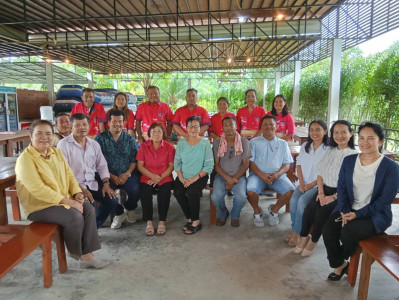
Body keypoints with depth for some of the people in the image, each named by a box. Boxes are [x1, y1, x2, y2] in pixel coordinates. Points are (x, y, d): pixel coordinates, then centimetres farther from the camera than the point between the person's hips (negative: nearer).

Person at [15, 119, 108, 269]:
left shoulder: (57, 153, 9)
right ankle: (75, 251, 5)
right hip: (39, 206, -7)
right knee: (75, 217, -25)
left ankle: (87, 255, -7)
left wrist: (77, 193, -8)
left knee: (89, 209, -14)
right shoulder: (25, 159, -16)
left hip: (64, 199, 7)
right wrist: (67, 201, -25)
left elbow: (70, 175, 12)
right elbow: (38, 189, -24)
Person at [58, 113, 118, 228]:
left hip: (92, 184, 6)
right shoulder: (63, 144, -4)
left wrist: (106, 183, -2)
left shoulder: (94, 144, 14)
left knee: (112, 200, -12)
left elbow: (102, 166, 14)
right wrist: (80, 188, -19)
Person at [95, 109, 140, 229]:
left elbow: (135, 159, 7)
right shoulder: (100, 139, 4)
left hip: (127, 174, 1)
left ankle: (130, 209, 12)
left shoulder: (129, 139, 12)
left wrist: (127, 173, -10)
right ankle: (119, 214, 3)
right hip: (109, 175, -1)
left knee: (135, 190, -25)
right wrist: (111, 176, -13)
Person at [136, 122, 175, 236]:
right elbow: (140, 165, 2)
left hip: (165, 178, -1)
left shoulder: (169, 147, 2)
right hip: (147, 178, 1)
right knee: (145, 193, -27)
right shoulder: (144, 147, 6)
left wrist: (160, 178, -14)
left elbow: (171, 166, -2)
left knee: (164, 193, -29)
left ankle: (162, 222, -12)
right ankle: (149, 222, -11)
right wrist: (152, 176, -12)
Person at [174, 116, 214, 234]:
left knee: (191, 192, -29)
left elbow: (209, 165, -7)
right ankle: (189, 219, -3)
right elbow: (177, 162, 5)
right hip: (183, 176, 3)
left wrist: (195, 178, -15)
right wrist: (181, 178, -10)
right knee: (178, 192, -23)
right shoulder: (181, 143, 6)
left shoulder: (205, 144, -4)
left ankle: (195, 222, -9)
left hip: (200, 177, -3)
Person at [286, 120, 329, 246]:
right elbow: (299, 165, 10)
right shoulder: (305, 146, 11)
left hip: (318, 185, -4)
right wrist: (301, 182, -3)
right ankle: (294, 228, -5)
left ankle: (296, 232, -12)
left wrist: (311, 185, -15)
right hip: (303, 183, 4)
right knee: (293, 200, -21)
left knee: (302, 201, -27)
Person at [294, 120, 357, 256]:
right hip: (325, 189, 5)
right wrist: (321, 192, -3)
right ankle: (304, 236, 0)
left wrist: (334, 197, -17)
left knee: (322, 211, -26)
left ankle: (313, 240, 0)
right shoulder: (329, 151, 11)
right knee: (309, 208, -21)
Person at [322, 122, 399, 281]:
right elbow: (341, 187, 3)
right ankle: (339, 265, 8)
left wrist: (358, 214, -19)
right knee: (328, 230, -22)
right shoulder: (349, 161, 5)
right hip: (348, 209, 4)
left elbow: (386, 199, -13)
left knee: (348, 231, -30)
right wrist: (344, 211, -14)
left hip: (376, 214, -4)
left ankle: (342, 259, 7)